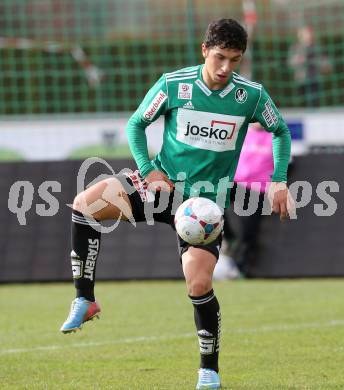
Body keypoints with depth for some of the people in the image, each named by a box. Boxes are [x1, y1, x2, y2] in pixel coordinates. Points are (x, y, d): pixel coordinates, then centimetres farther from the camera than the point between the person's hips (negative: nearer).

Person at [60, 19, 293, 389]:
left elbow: (280, 131, 12)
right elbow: (135, 124, 3)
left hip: (206, 201, -1)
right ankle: (84, 300, -16)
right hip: (163, 183, 1)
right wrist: (149, 171, -10)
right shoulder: (173, 84, -9)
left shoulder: (251, 95, -7)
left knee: (199, 284, -13)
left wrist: (279, 182, 3)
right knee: (85, 203, -23)